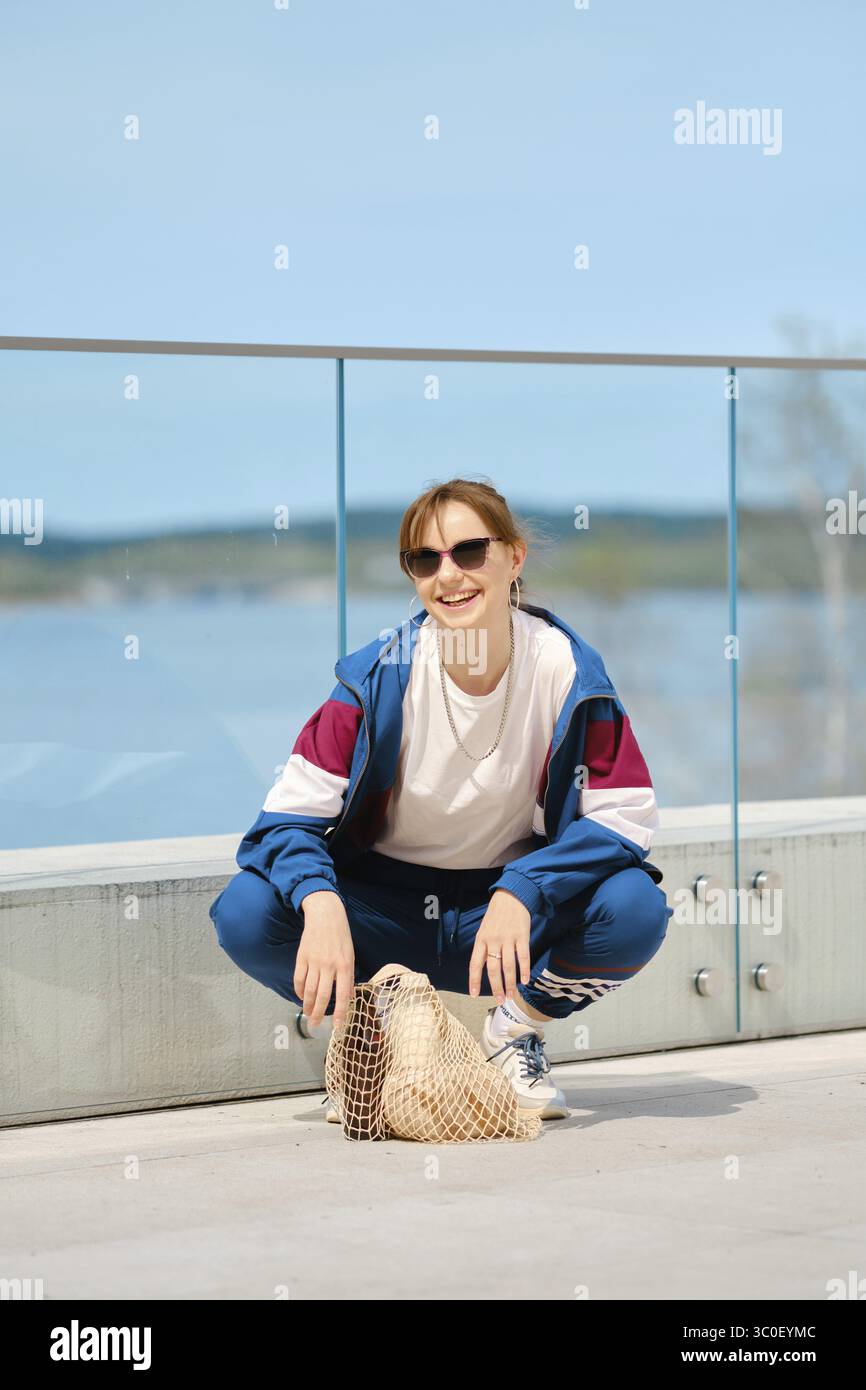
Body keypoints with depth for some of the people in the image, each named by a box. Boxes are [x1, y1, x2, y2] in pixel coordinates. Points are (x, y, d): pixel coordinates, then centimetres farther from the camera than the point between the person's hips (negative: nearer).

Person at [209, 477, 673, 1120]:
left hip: (508, 905, 0)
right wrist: (322, 907, -39)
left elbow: (625, 814, -17)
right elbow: (291, 812, -17)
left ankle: (515, 1033, 1)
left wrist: (520, 894, -33)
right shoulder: (379, 675, -15)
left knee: (635, 908, -29)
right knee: (246, 911, -27)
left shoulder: (566, 669, -14)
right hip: (387, 910, 0)